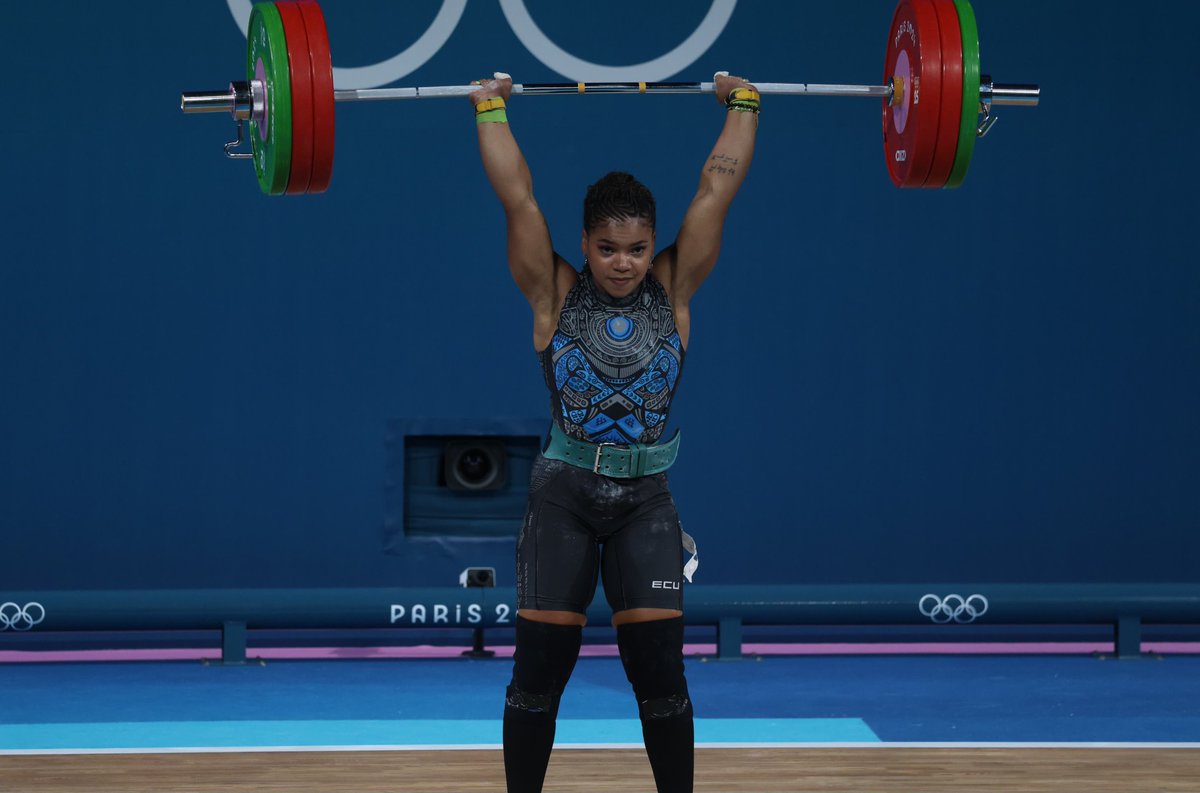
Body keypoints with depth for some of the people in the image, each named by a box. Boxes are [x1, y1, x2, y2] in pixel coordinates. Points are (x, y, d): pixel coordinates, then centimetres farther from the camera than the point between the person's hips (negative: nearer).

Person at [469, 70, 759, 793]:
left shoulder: (672, 292, 1)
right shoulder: (556, 295, -2)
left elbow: (718, 188, 1)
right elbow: (517, 194, -4)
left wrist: (744, 106, 4)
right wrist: (491, 110, 0)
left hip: (645, 498, 1)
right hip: (564, 495, -1)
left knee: (659, 666, -4)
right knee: (540, 666, 0)